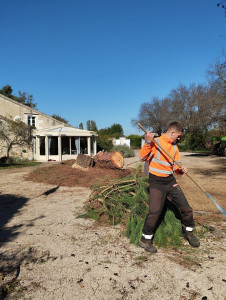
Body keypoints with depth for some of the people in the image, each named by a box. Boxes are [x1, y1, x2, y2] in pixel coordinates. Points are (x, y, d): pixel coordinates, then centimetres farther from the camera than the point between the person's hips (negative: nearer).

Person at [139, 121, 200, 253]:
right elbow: (144, 157, -19)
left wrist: (181, 168, -7)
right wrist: (147, 143, -34)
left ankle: (189, 232, 35)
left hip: (171, 181, 6)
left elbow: (176, 166, 15)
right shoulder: (155, 142, -9)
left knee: (186, 208, 8)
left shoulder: (175, 147, 12)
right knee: (155, 212, -12)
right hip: (157, 183, -6)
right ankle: (145, 240, 10)